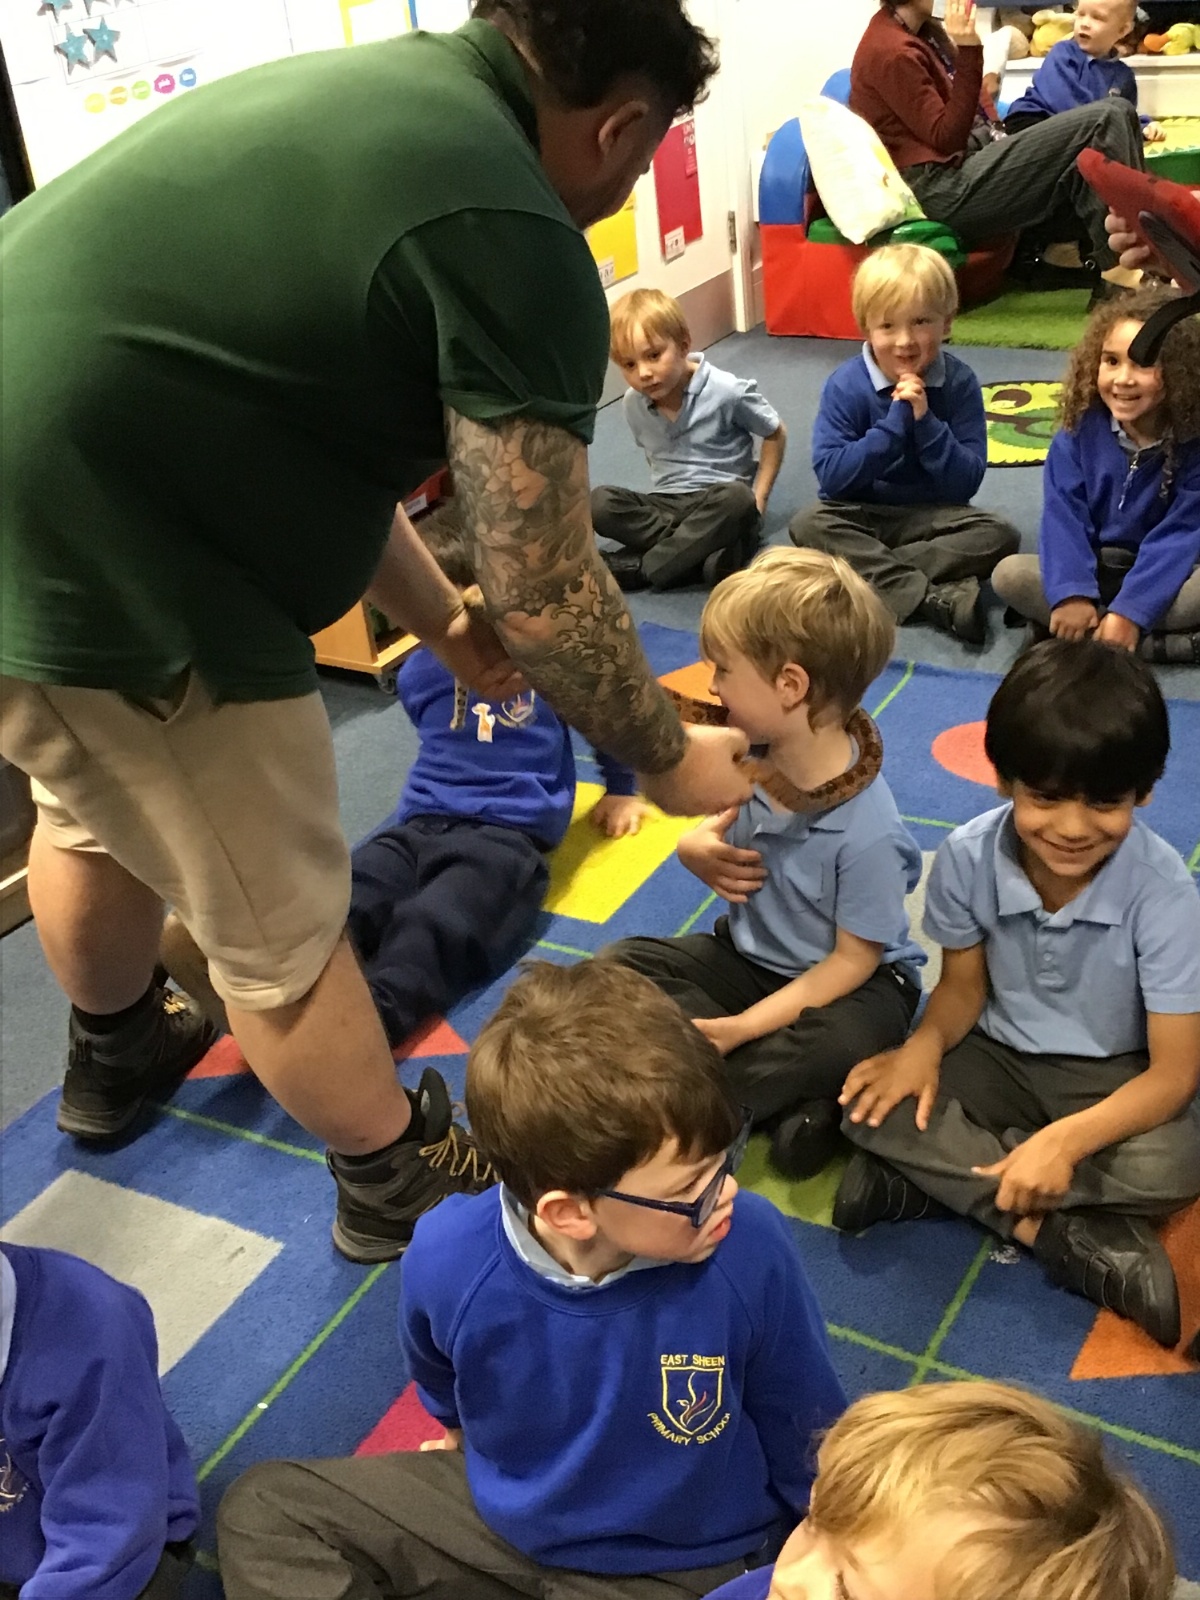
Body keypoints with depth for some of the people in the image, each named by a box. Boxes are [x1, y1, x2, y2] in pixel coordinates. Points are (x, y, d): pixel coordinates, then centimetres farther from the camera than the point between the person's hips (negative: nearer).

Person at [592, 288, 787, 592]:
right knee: (598, 503, -23)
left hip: (720, 501, -3)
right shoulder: (634, 403, 1)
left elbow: (775, 434, 2)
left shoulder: (727, 391, -12)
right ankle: (705, 548, -28)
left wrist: (757, 499, -5)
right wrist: (665, 491, 5)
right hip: (665, 506, 3)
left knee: (736, 499, -39)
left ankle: (636, 567, -30)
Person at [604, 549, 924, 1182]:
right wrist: (700, 849, -18)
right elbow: (728, 825, 8)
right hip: (750, 953, 7)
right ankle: (789, 1101, -19)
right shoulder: (756, 759, -11)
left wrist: (745, 1026, -25)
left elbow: (852, 961, -21)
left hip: (846, 984, -7)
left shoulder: (867, 833, -30)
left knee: (845, 1041, -38)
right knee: (623, 964, -9)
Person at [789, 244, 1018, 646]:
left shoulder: (960, 383, -7)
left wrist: (925, 421, -23)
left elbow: (966, 483, -11)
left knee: (1000, 535, -24)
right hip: (862, 516, -1)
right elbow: (830, 477, -20)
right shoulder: (846, 386, -11)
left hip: (933, 515, 1)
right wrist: (895, 421, -25)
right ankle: (936, 599, -36)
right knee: (807, 526, -31)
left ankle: (866, 570, -29)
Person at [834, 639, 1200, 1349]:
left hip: (1113, 1081, -2)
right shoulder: (967, 857, -18)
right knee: (870, 1100, -25)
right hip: (1002, 1060, 3)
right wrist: (925, 1044, -24)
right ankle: (1070, 1236, -25)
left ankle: (929, 1178, -24)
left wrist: (1066, 1139, -37)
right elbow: (963, 986, -1)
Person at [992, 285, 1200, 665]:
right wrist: (1072, 594, -29)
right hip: (1092, 570, 3)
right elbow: (1063, 516, -13)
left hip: (1160, 576, -3)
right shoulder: (1081, 429, -7)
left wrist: (1130, 610, -29)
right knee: (1010, 574, -24)